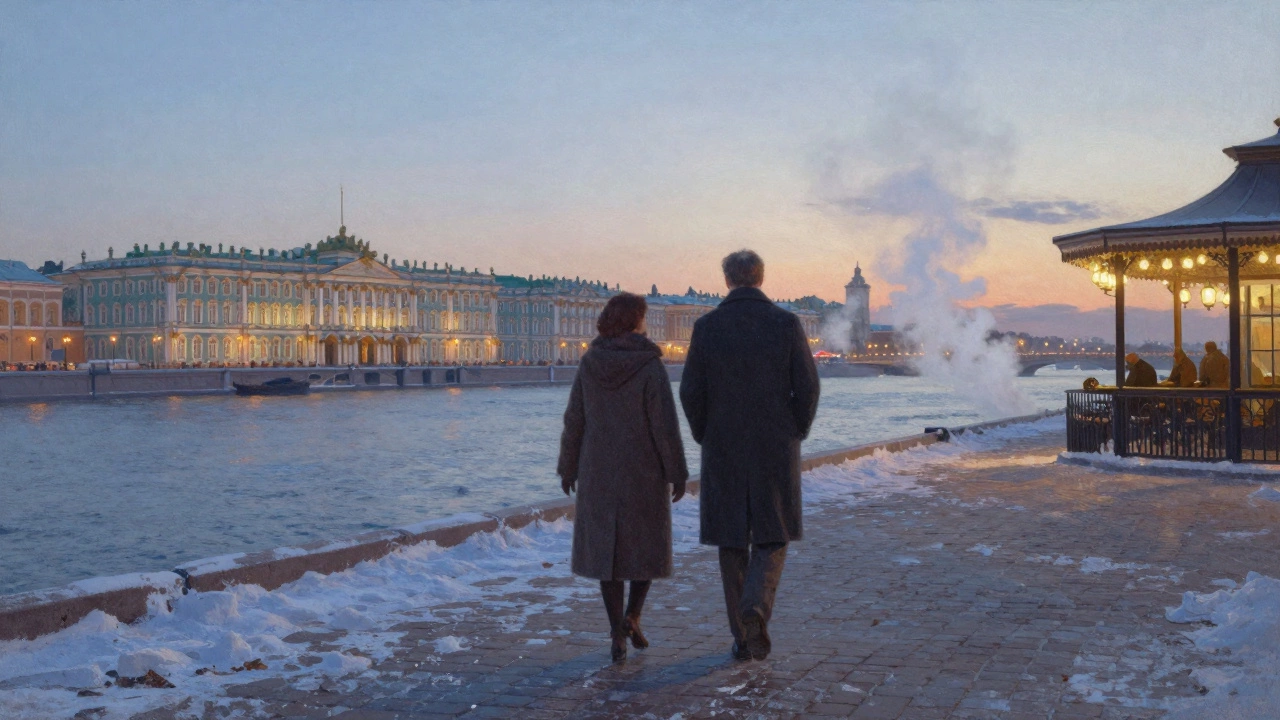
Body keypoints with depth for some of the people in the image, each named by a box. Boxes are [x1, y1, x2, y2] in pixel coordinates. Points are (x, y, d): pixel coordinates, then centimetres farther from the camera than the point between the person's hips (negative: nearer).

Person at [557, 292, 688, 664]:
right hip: (644, 470, -3)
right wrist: (678, 473, -6)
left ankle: (617, 635, 4)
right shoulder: (650, 365, -13)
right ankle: (632, 617, 3)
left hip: (599, 472, 3)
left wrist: (568, 466, 10)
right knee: (649, 544, 16)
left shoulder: (590, 363, -2)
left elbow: (575, 420, 0)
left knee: (607, 547, 9)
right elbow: (665, 425, -14)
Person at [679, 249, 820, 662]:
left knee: (731, 542, 11)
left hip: (723, 451, 1)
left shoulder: (706, 327, -3)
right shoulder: (787, 324, -4)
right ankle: (756, 607, -15)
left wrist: (705, 437, 10)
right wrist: (796, 433, 9)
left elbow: (690, 392, -4)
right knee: (772, 539, 11)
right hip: (776, 450, 0)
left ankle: (743, 637, 14)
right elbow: (807, 387, -6)